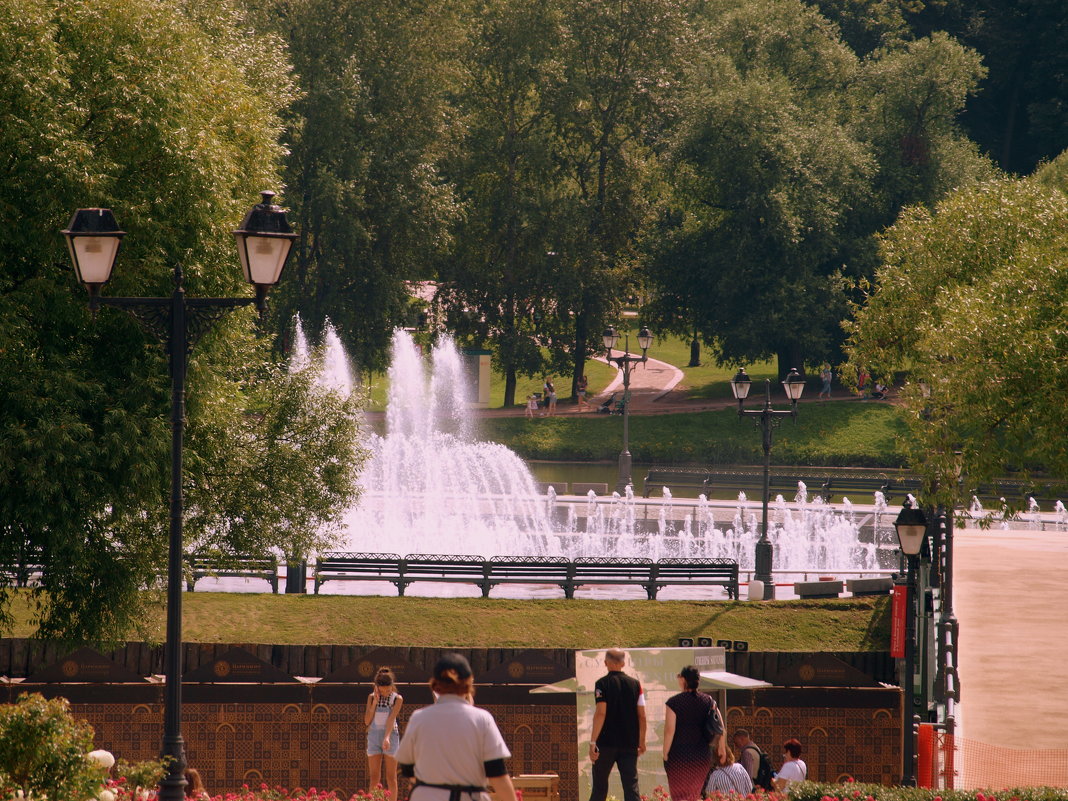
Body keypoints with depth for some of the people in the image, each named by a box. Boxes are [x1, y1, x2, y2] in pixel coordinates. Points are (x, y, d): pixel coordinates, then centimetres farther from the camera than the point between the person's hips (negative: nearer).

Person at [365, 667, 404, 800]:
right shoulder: (372, 697, 3)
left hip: (390, 736, -2)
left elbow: (391, 719, -18)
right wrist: (375, 702, -11)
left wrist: (387, 738, -30)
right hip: (374, 736, 3)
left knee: (391, 777, -1)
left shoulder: (397, 699, -6)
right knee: (374, 777, 1)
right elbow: (367, 721, -1)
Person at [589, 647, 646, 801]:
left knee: (600, 786, 11)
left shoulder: (602, 684, -6)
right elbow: (642, 715, 3)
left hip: (606, 742, -2)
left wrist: (593, 742, -15)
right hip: (629, 743, 2)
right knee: (631, 785, -1)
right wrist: (642, 742, 13)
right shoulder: (635, 684, 4)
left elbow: (600, 713, -15)